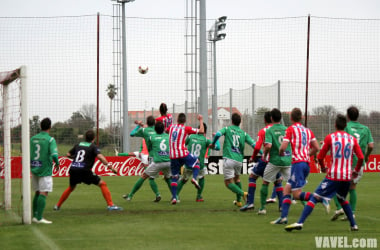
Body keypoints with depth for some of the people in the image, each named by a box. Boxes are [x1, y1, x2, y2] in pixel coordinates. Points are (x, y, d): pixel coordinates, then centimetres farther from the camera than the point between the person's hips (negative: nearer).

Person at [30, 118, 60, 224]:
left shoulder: (33, 139, 6)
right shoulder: (50, 139, -10)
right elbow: (54, 155, -21)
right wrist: (57, 163, -2)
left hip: (34, 170, 6)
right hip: (45, 170, -6)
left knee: (37, 193, 16)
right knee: (43, 193, -7)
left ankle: (35, 216, 18)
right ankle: (39, 218, -13)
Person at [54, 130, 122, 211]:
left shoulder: (78, 145, 18)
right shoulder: (93, 147, 3)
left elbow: (68, 154, 25)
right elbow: (100, 156, -14)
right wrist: (109, 166, -17)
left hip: (73, 169, 5)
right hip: (84, 171, -5)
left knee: (71, 188, 30)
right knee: (102, 184, 2)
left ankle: (58, 205, 34)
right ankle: (110, 205, -9)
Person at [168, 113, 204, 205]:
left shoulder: (171, 127, 10)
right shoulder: (186, 128, -3)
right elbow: (201, 131, 0)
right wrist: (201, 120, 13)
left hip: (173, 156, 3)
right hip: (183, 154, -3)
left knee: (174, 177, 11)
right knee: (197, 162, 24)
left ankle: (174, 197, 1)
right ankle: (194, 178, 0)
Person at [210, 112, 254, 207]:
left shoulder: (227, 129, 5)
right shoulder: (243, 133, 12)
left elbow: (218, 134, -14)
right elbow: (253, 144, 3)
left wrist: (213, 143, 3)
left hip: (229, 159, -4)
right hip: (239, 160, 4)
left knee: (228, 183, 1)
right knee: (237, 178, 29)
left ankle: (243, 193, -23)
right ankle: (239, 201, 29)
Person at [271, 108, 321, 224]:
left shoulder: (291, 129, -2)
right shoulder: (308, 130, 15)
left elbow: (283, 147, -11)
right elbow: (317, 148, 11)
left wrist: (281, 152, 11)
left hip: (297, 162, -7)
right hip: (306, 163, 7)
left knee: (297, 194, -10)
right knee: (287, 190, 12)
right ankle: (283, 217, 4)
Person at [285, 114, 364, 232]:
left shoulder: (330, 138, -1)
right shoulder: (352, 139, 7)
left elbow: (320, 157, 1)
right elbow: (361, 157, 1)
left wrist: (323, 167, 21)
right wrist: (356, 171, 18)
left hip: (333, 176, -4)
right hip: (347, 176, 4)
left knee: (314, 198, -3)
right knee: (342, 199, 29)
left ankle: (300, 223, -15)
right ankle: (354, 225, 24)